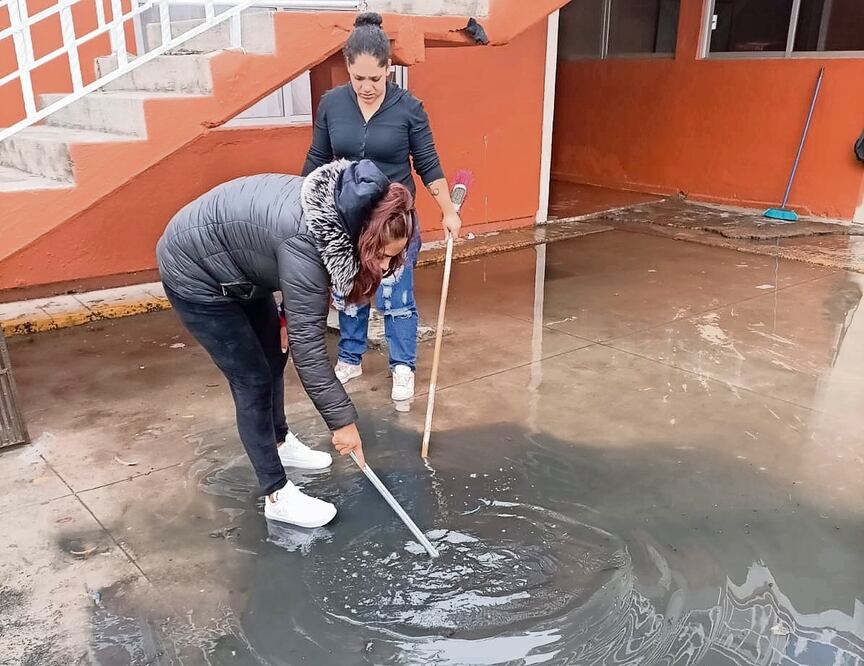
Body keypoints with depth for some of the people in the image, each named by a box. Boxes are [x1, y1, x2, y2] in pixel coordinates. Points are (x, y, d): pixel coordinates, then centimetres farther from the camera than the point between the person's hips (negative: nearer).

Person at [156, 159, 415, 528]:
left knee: (272, 358, 19)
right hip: (194, 272, -9)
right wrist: (342, 419, -24)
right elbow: (307, 344, -32)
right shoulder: (304, 242, -38)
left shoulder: (336, 208, -14)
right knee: (253, 379, -6)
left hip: (235, 261, 9)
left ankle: (280, 442, 42)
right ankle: (277, 495, 8)